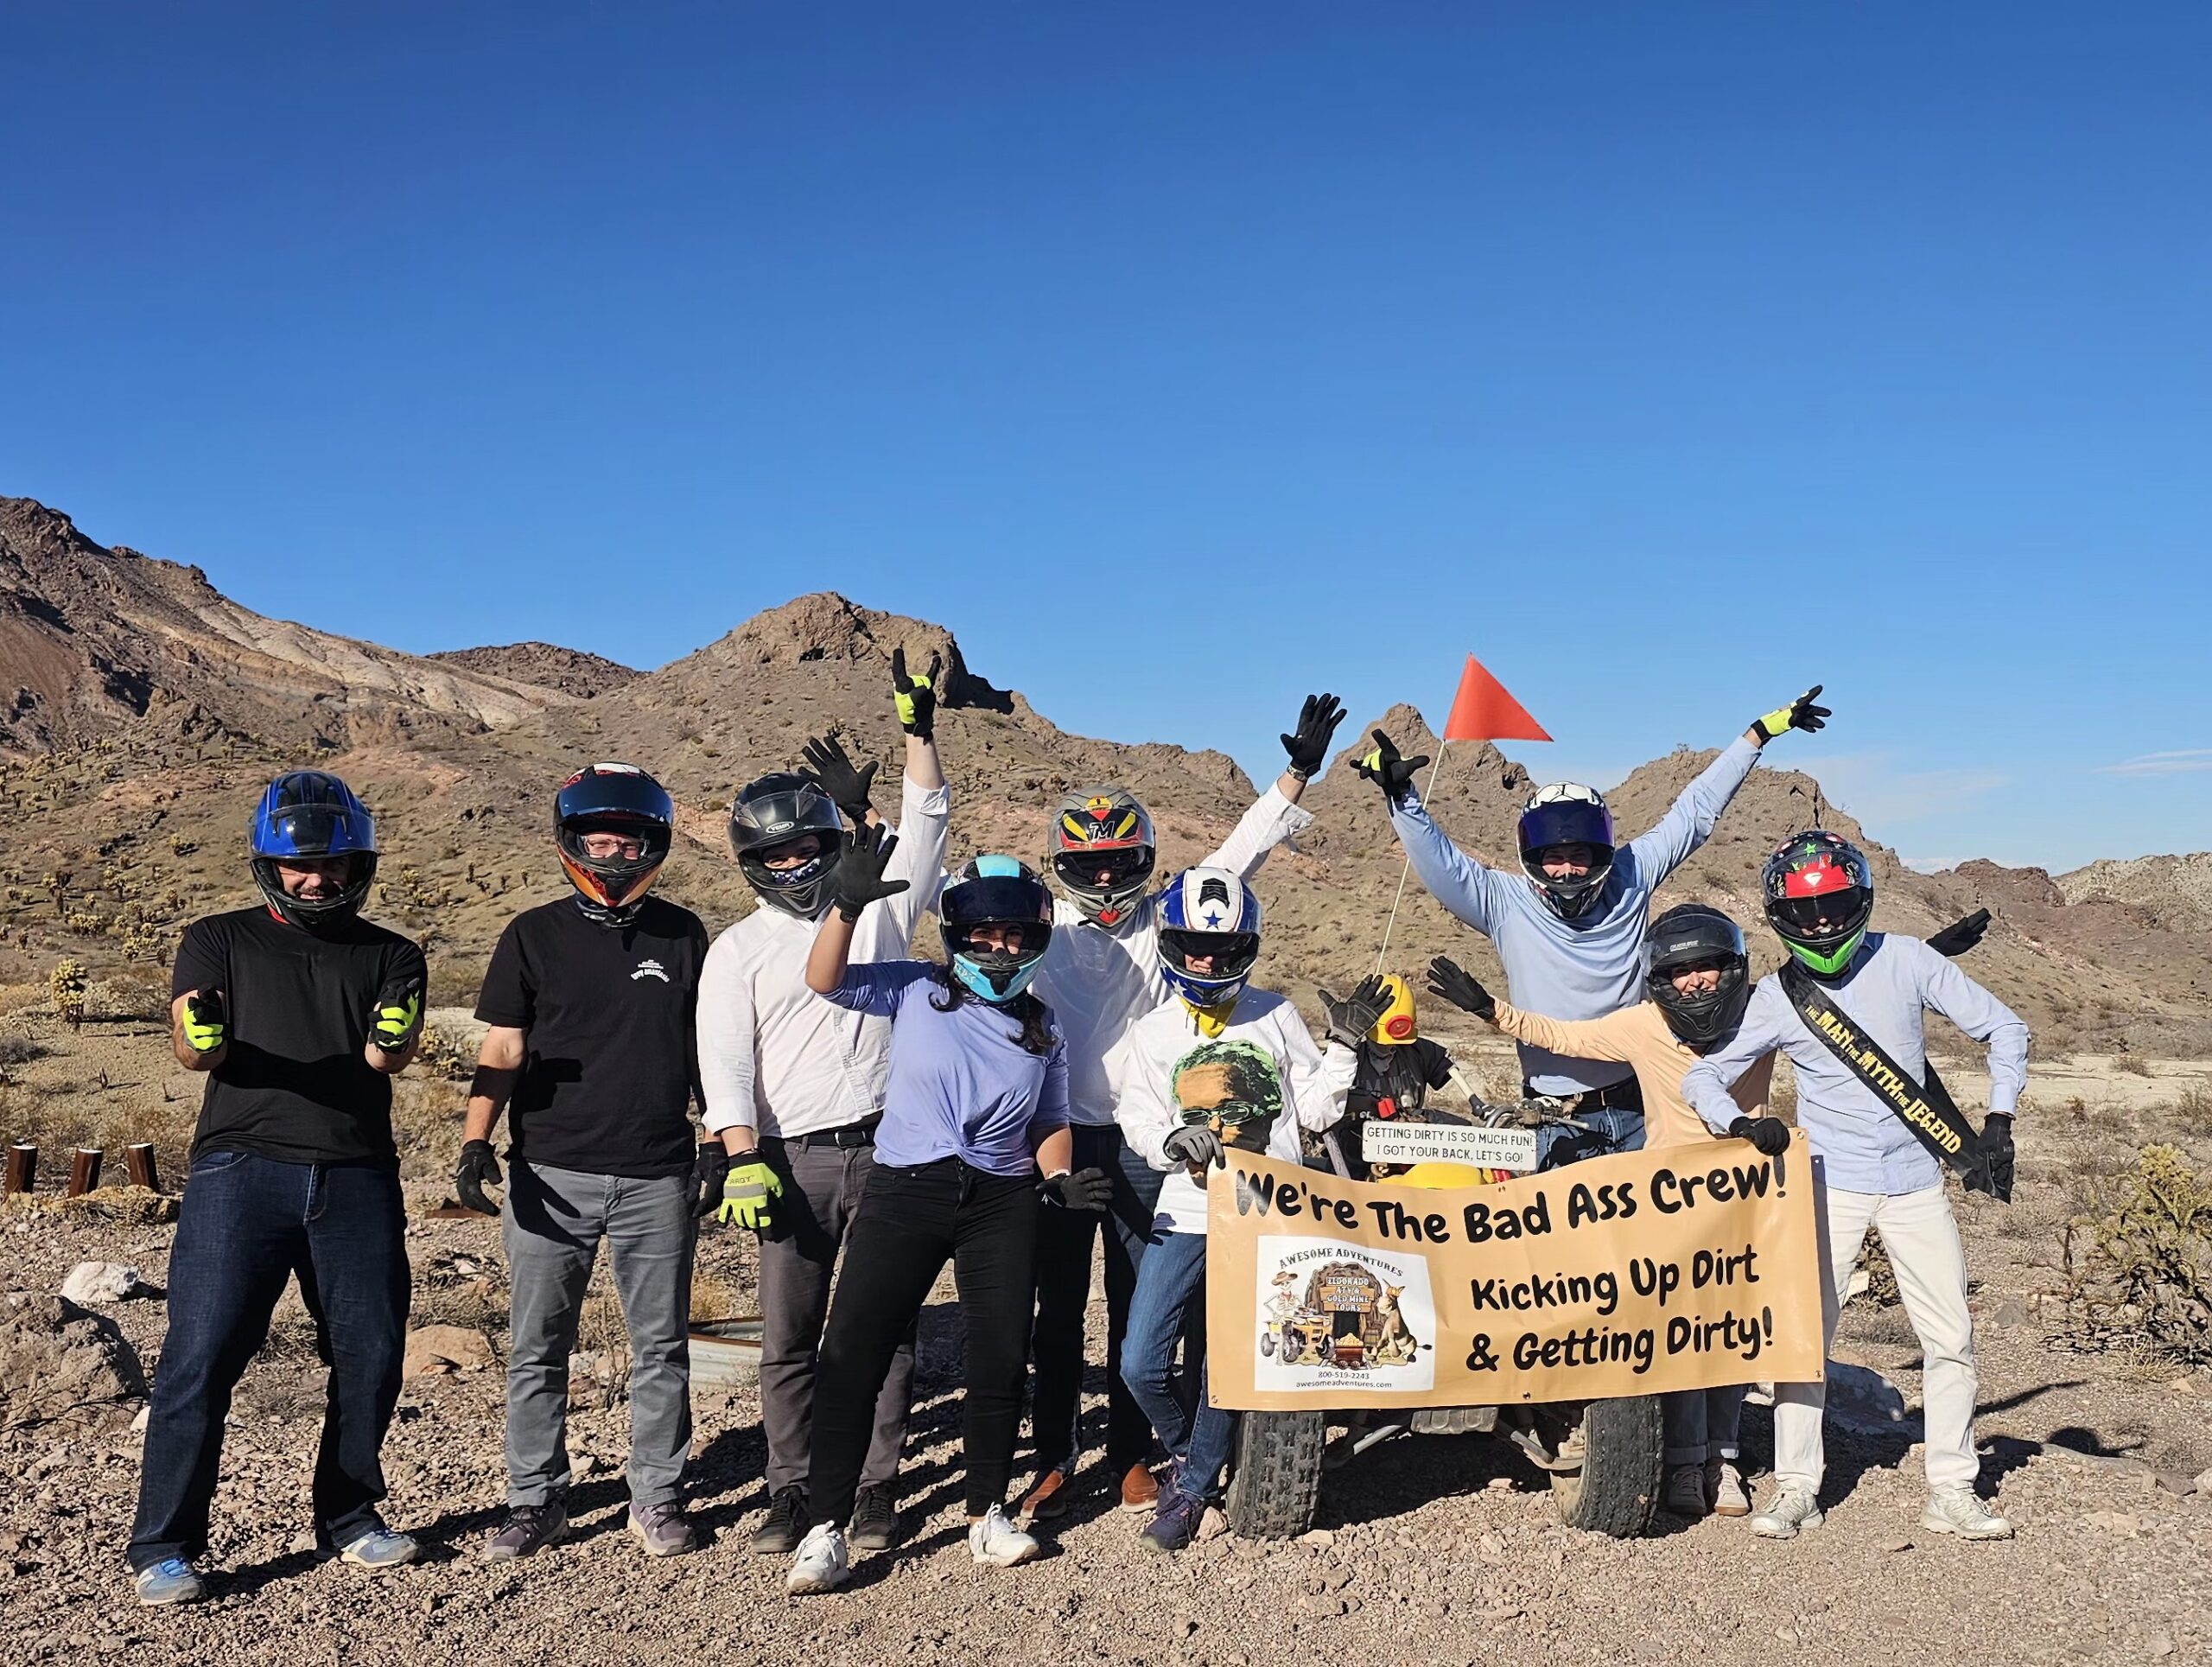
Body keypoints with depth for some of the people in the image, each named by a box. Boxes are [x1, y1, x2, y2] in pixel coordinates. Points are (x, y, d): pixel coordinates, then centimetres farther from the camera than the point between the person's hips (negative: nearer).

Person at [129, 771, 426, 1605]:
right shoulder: (218, 942, 13)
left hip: (357, 1179, 2)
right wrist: (200, 1037, -26)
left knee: (371, 1353, 4)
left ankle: (348, 1518, 22)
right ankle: (163, 1547, 8)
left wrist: (393, 1039, -26)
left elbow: (388, 1057, -1)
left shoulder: (391, 958, 15)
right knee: (201, 1356, -4)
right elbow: (192, 1049, -2)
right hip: (241, 1170, -1)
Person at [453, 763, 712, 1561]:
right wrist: (476, 1143, -9)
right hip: (552, 1174, -1)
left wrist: (716, 1141, 6)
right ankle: (536, 1501, 20)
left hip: (657, 1178, 1)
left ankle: (657, 1500, 19)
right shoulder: (534, 936, 3)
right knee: (537, 1348, 6)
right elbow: (501, 1054, 3)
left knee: (661, 1347, 7)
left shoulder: (682, 935, 7)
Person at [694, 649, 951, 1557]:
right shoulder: (738, 950, 8)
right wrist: (743, 1158, -16)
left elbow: (925, 827, 8)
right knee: (788, 1336, 4)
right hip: (795, 1158, 0)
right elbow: (724, 1061, -3)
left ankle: (876, 1486, 15)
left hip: (887, 1148, 1)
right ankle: (790, 1490, 17)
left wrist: (919, 731, -1)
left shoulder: (877, 911, 12)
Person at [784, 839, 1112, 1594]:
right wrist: (848, 904, -25)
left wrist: (1059, 1179, -3)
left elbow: (1049, 1125, 16)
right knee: (853, 1353, -6)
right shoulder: (914, 991, 2)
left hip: (1002, 1202, 3)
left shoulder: (1042, 1027, 12)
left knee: (1000, 1360, 7)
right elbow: (825, 980, -11)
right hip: (904, 1192, -2)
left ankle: (987, 1514, 26)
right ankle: (826, 1527, 4)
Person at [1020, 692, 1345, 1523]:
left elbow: (1233, 861, 1)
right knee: (1059, 1306, 6)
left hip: (1144, 1142, 1)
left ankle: (1131, 1457, 21)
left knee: (1139, 1306, 9)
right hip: (1060, 1138, -1)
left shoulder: (1162, 921, 5)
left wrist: (1294, 776, -6)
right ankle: (1055, 1456, 17)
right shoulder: (1041, 926, 4)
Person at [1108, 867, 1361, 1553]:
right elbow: (1139, 1119, 0)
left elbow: (1315, 1110, 7)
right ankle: (1190, 1455, 23)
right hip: (1187, 1216, 1)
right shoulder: (1151, 1033, 7)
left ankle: (1193, 1488, 23)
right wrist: (1173, 1140, -21)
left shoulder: (1277, 1017, 7)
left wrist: (1344, 1044, -3)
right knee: (1141, 1367, -6)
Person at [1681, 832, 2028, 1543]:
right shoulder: (1777, 998, -3)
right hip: (1830, 1183, -1)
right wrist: (1740, 1125, -20)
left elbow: (2003, 1028, 4)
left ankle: (1952, 1491, 18)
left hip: (1914, 1182, 1)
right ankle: (1796, 1487, 8)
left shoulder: (1904, 960, -2)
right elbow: (1702, 1076, 0)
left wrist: (1999, 1122, -4)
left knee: (1951, 1337, 4)